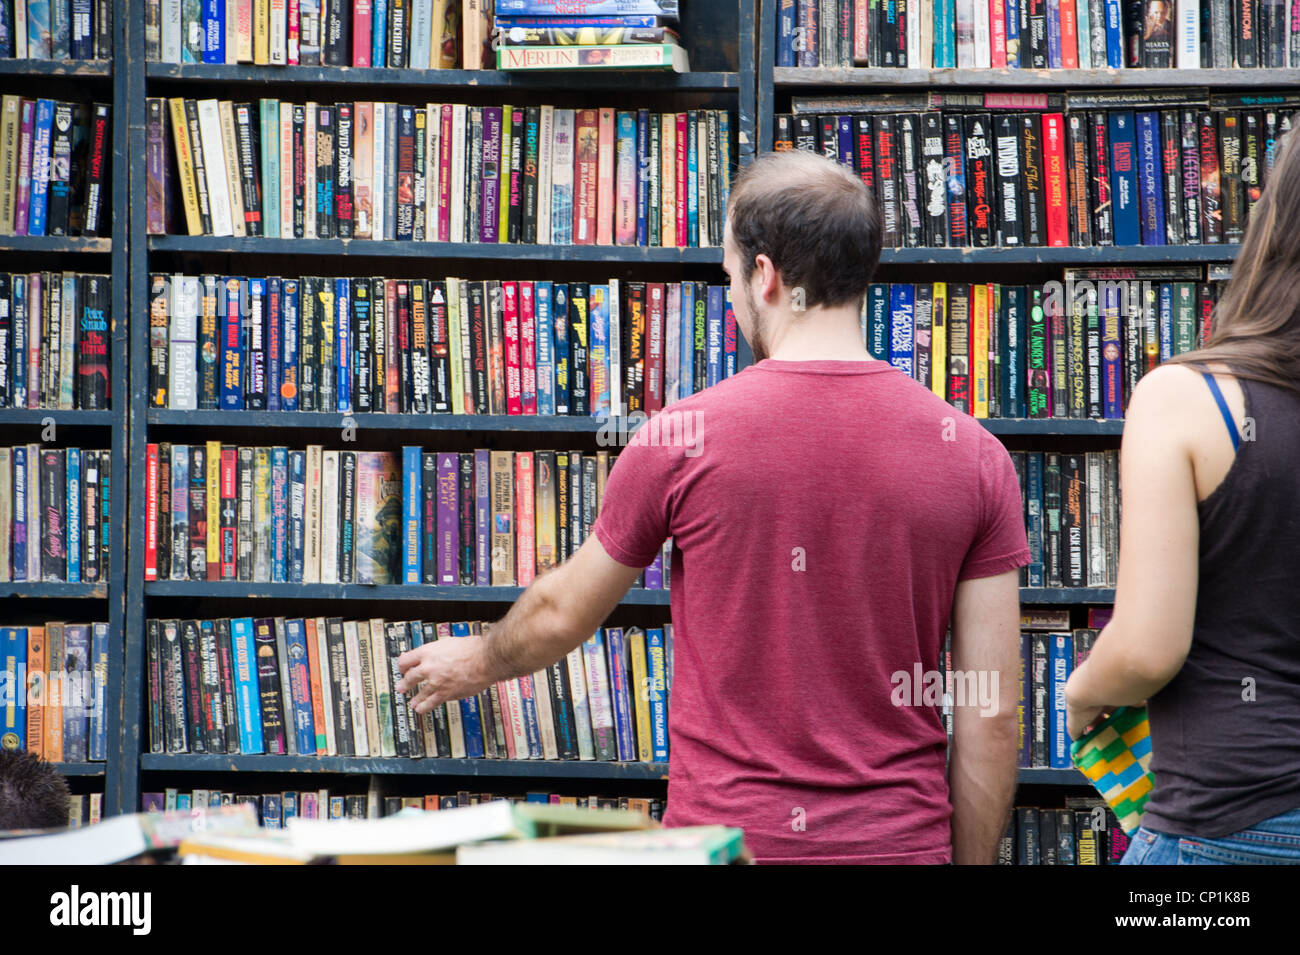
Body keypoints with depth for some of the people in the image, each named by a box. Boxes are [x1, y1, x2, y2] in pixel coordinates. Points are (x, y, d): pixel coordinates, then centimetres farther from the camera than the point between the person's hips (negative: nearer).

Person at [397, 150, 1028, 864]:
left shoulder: (684, 437, -7)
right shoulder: (976, 455, -3)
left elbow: (562, 614, 9)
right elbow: (991, 712, -3)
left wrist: (477, 663, 30)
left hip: (729, 834, -2)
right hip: (904, 841, 2)